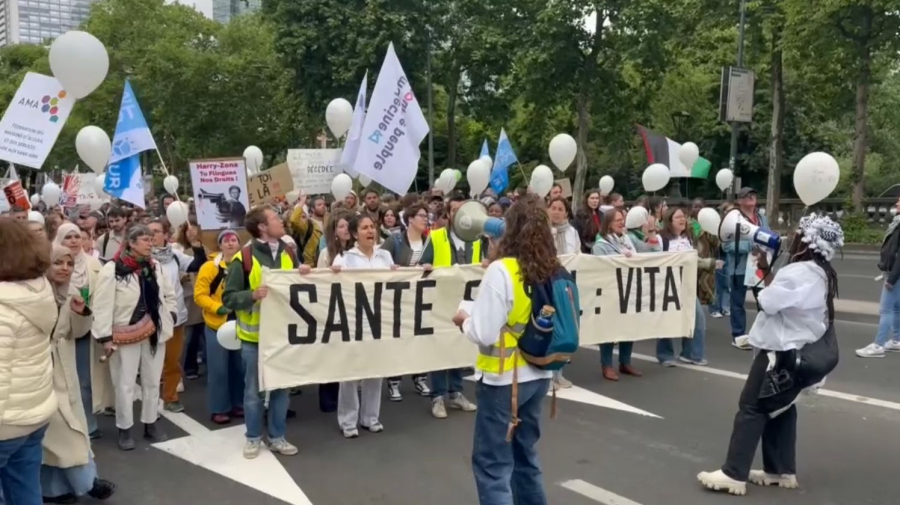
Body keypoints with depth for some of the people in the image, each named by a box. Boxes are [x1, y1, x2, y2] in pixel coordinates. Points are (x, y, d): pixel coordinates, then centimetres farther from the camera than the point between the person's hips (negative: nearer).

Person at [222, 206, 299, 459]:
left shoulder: (288, 254, 4)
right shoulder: (243, 258, -12)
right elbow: (229, 297, -11)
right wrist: (253, 295, -27)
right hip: (254, 335, -4)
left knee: (282, 387, 12)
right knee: (254, 389, 9)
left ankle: (277, 437, 26)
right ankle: (253, 437, 25)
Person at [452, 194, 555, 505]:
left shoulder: (502, 270, -19)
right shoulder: (553, 271, 0)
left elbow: (484, 334, -20)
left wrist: (464, 321, 0)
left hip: (503, 378, -7)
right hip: (538, 375, 7)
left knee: (492, 464, 3)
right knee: (525, 455, 22)